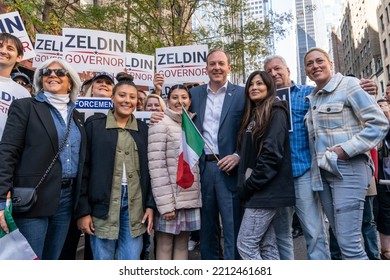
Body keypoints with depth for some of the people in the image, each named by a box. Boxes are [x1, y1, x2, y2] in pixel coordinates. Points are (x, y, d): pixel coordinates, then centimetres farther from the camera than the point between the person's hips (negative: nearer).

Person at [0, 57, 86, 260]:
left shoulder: (76, 115, 14)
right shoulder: (24, 107, 0)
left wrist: (82, 204, 11)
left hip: (67, 198, 5)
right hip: (34, 198, -4)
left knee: (53, 258, 15)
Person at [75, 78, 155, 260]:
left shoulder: (143, 129, 9)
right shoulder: (94, 124, 1)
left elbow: (148, 170, 10)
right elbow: (84, 168, -2)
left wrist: (150, 205, 3)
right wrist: (82, 210, -5)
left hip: (135, 205, 2)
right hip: (103, 204, -2)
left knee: (132, 259, 7)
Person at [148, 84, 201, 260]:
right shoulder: (161, 124, -8)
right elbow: (156, 166, -15)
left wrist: (197, 195, 11)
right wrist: (165, 203, -19)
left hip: (190, 197, 6)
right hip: (170, 198, -6)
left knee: (182, 244, 14)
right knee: (165, 246, 5)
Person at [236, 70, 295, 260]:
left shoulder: (276, 112, -6)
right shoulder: (253, 114, 19)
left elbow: (272, 154, -18)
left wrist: (250, 185, -14)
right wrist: (246, 186, 7)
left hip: (265, 190, -8)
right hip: (257, 191, 8)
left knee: (245, 245, -6)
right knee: (267, 246, 12)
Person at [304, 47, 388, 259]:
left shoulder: (348, 85, -3)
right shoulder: (311, 98, 16)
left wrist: (347, 149, -17)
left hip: (348, 169, -6)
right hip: (322, 173, 7)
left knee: (349, 243, -8)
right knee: (343, 239, 12)